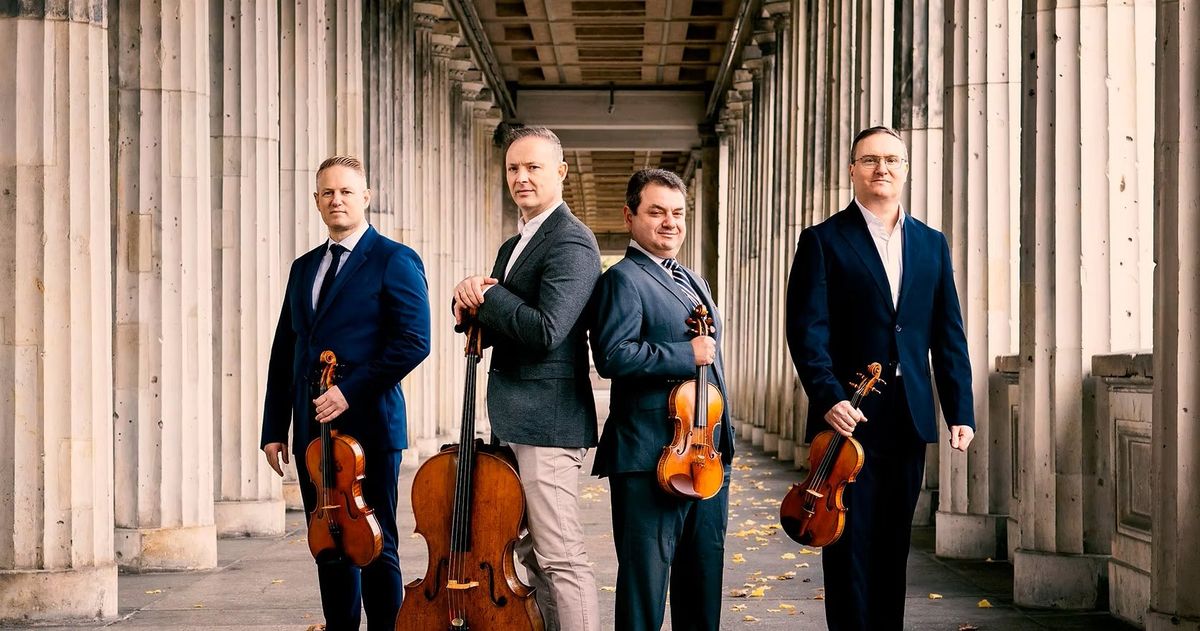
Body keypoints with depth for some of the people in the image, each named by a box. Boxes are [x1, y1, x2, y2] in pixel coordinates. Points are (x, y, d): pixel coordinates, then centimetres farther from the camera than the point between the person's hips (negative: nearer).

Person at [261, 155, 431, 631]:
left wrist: (351, 390, -17)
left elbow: (414, 341, -13)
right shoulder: (304, 268, 17)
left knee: (376, 547, -1)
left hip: (367, 425, -6)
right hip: (313, 430, 6)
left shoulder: (394, 261, -3)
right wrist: (274, 427, 11)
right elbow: (284, 353, 17)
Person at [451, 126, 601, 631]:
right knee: (531, 551, 16)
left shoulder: (571, 243, -12)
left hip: (547, 419, -10)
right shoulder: (515, 246, 19)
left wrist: (486, 293, -12)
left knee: (560, 558, -8)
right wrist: (473, 300, -7)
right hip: (516, 420, 10)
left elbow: (545, 331, -23)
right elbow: (496, 328, 15)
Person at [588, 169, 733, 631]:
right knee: (646, 576, -2)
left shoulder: (692, 283, 21)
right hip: (652, 457, -9)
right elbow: (613, 356, -23)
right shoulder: (623, 280, -8)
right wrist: (685, 355, -19)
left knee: (704, 572, 15)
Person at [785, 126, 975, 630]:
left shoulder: (931, 244, 13)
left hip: (909, 419, 4)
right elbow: (807, 329, -9)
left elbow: (948, 335, 10)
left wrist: (960, 411, 3)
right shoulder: (823, 241, 0)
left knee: (893, 545, 10)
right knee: (850, 546, 0)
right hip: (849, 417, -4)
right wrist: (828, 397, -21)